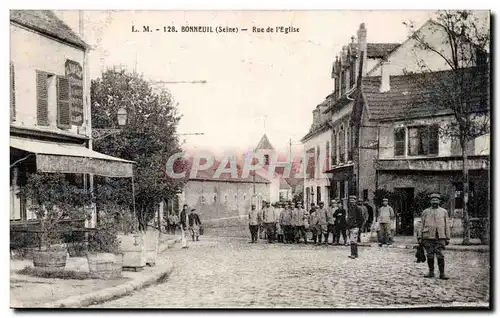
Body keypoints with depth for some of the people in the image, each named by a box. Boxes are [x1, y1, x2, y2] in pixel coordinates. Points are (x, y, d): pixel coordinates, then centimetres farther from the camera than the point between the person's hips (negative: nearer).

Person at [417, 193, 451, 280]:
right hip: (428, 237, 1)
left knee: (440, 256, -7)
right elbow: (422, 225, 10)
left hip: (440, 238, -1)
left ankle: (442, 273, -1)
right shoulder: (425, 212, 11)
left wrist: (447, 238, 4)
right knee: (430, 256, 3)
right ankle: (431, 272, 14)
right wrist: (420, 237, 5)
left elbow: (447, 226, 10)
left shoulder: (444, 212, 10)